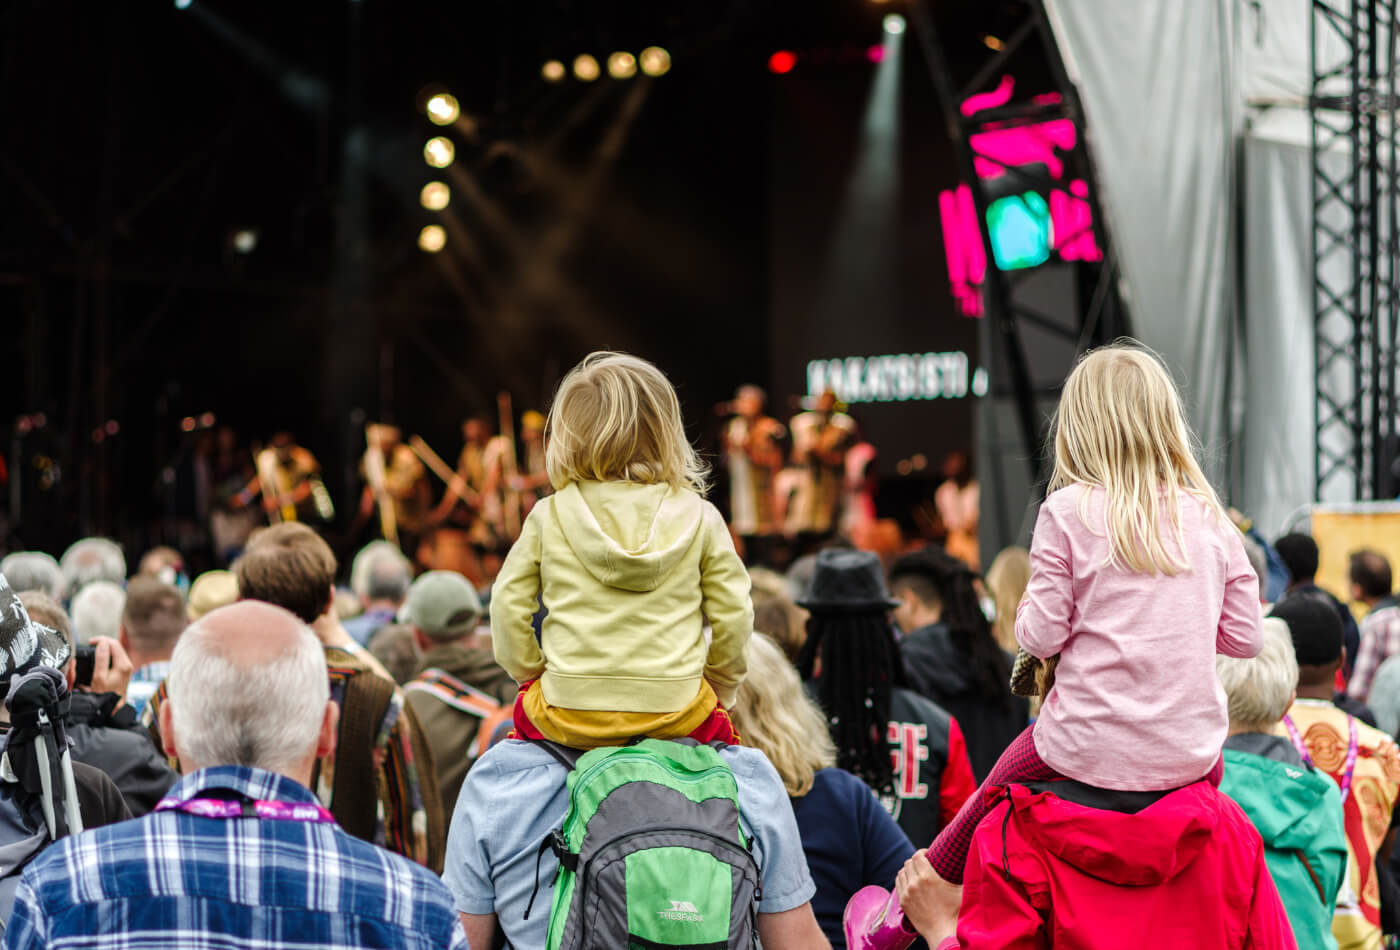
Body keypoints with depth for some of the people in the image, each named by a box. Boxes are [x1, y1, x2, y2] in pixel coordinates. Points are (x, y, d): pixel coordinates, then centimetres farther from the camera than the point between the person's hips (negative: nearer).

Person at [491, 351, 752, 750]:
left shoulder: (548, 517, 0)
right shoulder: (699, 519, 0)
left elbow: (508, 605, 3)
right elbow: (732, 614, 2)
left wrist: (530, 672, 20)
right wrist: (720, 687, 18)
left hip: (570, 714, 0)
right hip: (674, 711, 0)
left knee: (525, 708, 32)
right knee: (718, 722, 30)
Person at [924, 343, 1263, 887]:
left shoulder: (1068, 511, -7)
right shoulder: (1209, 519, 4)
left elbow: (1042, 637, -8)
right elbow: (1244, 637, 5)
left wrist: (1025, 609, 13)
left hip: (1089, 750, -2)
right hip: (1192, 751, 2)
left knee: (989, 806, 22)